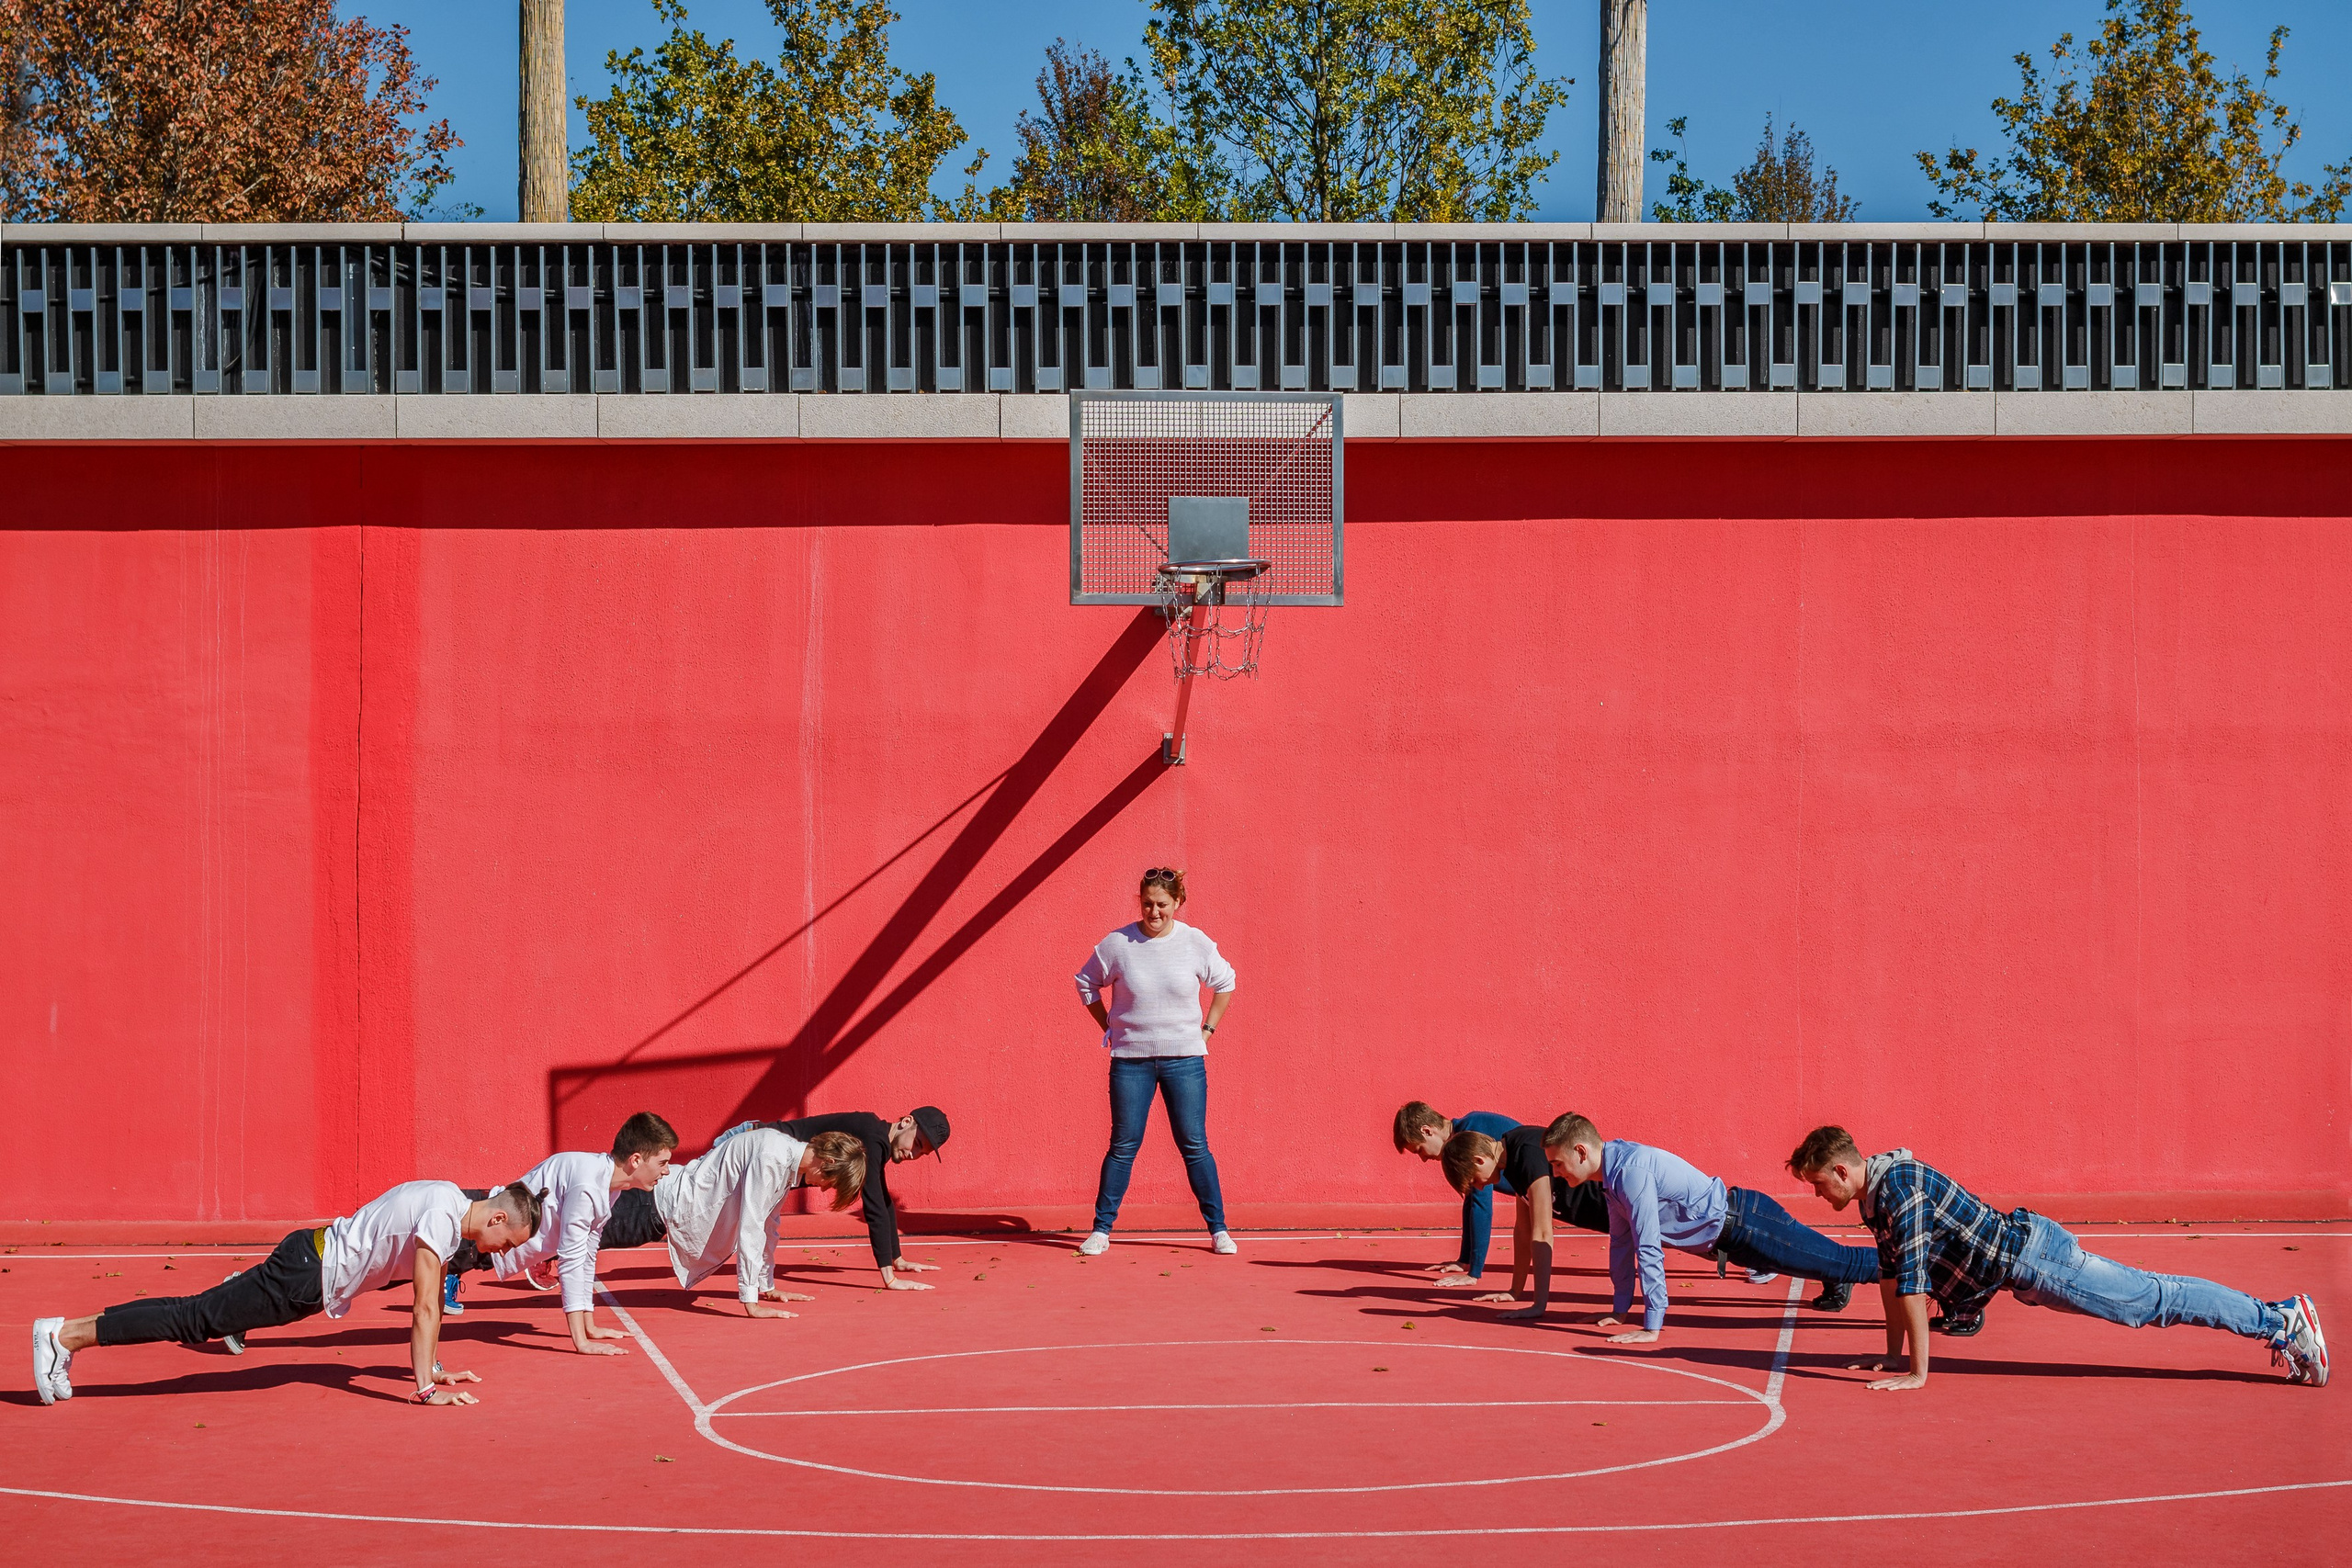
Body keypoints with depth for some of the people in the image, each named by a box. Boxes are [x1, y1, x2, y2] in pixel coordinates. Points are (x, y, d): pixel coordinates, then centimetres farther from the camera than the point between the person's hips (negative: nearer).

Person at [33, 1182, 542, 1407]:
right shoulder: (443, 1218, -22)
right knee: (197, 1319, -6)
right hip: (306, 1277, -9)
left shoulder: (450, 1202, 9)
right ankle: (65, 1335, -3)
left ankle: (70, 1330, 14)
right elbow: (425, 1309, -23)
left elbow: (429, 1303, 19)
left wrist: (434, 1368, 19)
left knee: (200, 1316, 11)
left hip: (315, 1259, 9)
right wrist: (426, 1388, -21)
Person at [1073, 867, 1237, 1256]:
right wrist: (1110, 1029, 7)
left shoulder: (1196, 943, -1)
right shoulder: (1117, 944, -4)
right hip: (1131, 1060, 0)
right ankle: (1101, 1229, 11)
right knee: (1123, 1146, 3)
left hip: (1185, 1059, 0)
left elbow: (1224, 982, 16)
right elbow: (1087, 983, 11)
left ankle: (1218, 1229, 9)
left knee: (1194, 1146, 1)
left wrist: (1207, 1030, 10)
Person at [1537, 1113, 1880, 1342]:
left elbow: (1648, 1249, -29)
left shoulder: (1631, 1170, -28)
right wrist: (1620, 1310, 17)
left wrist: (1651, 1327, -27)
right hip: (1731, 1229, 8)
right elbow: (1621, 1241, 14)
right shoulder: (1613, 1168, 3)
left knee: (1843, 1262, -2)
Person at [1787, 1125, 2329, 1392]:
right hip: (2019, 1256, 9)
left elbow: (1912, 1279, -25)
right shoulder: (1875, 1196, 8)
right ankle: (2275, 1316, 21)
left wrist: (1918, 1373, -23)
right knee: (2152, 1300, 14)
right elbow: (1889, 1274, 18)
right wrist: (1892, 1355, 19)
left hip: (2029, 1256, -9)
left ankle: (2281, 1320, 1)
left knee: (2154, 1301, -4)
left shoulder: (1899, 1186, -23)